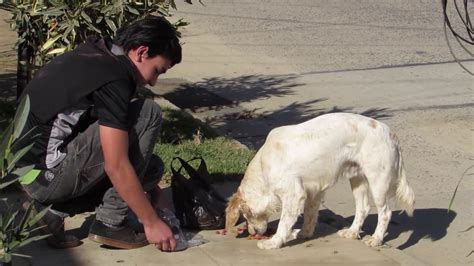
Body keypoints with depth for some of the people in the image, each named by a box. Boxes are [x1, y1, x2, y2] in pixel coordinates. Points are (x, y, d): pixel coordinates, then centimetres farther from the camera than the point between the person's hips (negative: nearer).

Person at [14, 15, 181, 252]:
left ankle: (54, 211, 8)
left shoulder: (95, 54, 12)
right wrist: (152, 223, -12)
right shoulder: (113, 77, -18)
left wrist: (150, 186, 22)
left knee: (152, 167, 16)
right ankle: (110, 222, -6)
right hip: (47, 175, -10)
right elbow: (116, 167, -20)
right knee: (148, 114, -10)